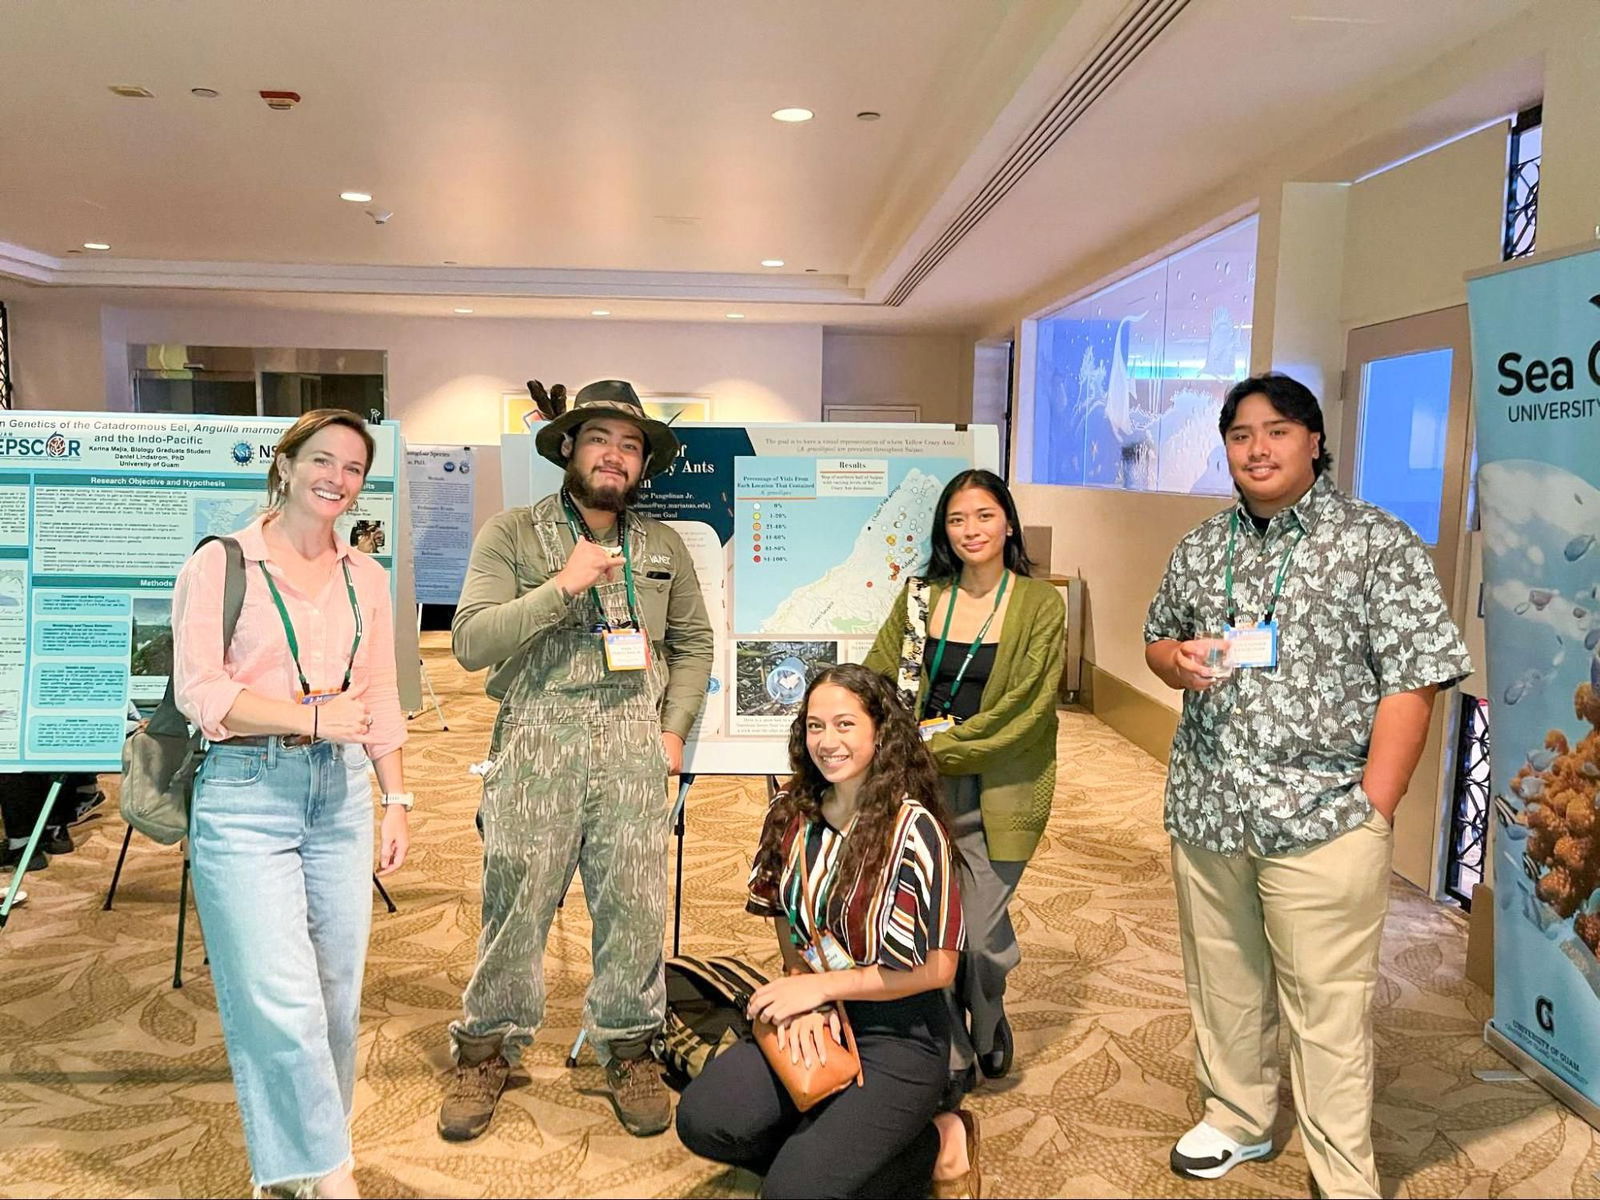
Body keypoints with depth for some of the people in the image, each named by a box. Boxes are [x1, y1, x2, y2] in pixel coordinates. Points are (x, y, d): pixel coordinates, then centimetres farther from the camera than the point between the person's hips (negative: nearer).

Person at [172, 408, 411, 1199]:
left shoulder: (365, 576, 10)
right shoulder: (219, 564, -3)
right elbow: (198, 690, -10)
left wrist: (396, 800, 9)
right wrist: (312, 718, -18)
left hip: (341, 792, 5)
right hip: (245, 792, -4)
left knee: (336, 995, 9)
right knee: (281, 1001, -7)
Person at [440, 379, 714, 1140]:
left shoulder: (663, 547, 13)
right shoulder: (511, 535, 3)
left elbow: (693, 640, 21)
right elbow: (470, 642, -6)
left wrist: (673, 728, 10)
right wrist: (561, 586, -14)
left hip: (632, 743, 3)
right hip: (536, 740, -2)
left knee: (634, 903, 5)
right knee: (516, 901, 2)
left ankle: (628, 1048, 24)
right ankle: (488, 1047, 23)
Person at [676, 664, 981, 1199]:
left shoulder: (915, 830, -16)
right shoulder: (791, 814, 0)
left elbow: (937, 968, -13)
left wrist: (821, 986, -13)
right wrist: (802, 1002, -10)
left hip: (899, 1035, -5)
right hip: (812, 1021, 5)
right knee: (702, 1121, -16)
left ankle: (934, 1144, 5)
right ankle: (831, 1135, 6)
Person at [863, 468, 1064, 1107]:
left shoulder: (1040, 605, -3)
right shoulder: (919, 598, 8)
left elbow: (1027, 707, -10)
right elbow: (875, 682, 5)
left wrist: (942, 747, -14)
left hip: (997, 791, -2)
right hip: (924, 788, 3)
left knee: (982, 933, 1)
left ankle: (986, 1035, 35)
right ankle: (951, 1061, 25)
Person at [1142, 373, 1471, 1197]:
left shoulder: (1378, 544, -7)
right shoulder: (1200, 548, 9)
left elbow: (1411, 683, -10)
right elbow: (1156, 642, 21)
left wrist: (1372, 811, -13)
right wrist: (1179, 658, -4)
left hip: (1320, 820, -5)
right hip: (1205, 810, 5)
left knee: (1327, 1010, 4)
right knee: (1222, 984, 18)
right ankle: (1236, 1118, 39)